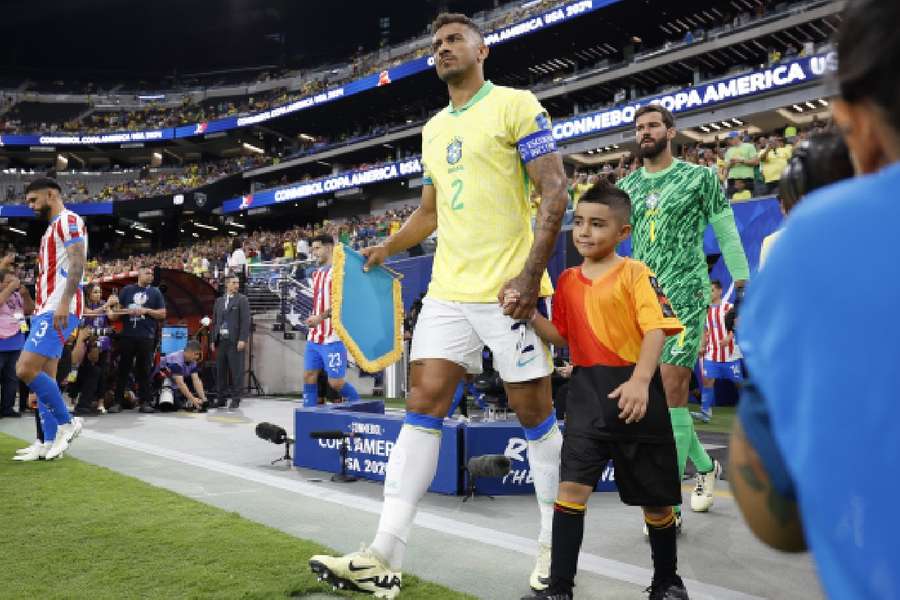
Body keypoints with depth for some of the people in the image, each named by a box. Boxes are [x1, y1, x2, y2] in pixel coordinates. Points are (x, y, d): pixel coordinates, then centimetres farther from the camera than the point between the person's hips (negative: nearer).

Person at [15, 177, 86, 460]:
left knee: (25, 369, -16)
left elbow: (77, 264, -19)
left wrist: (64, 304, -27)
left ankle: (67, 422, -3)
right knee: (45, 375, 8)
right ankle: (49, 442, 11)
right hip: (46, 309, 10)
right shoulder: (53, 227, 25)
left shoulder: (68, 220, -7)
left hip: (59, 309, -10)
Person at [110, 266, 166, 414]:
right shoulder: (127, 289, 11)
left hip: (146, 336, -1)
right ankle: (117, 402, 8)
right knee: (123, 369, 3)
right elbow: (118, 309, 11)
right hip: (127, 335, 1)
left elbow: (163, 314, 3)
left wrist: (146, 310, -9)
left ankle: (145, 402, 7)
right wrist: (113, 314, -10)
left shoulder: (155, 292, 9)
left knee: (144, 370, 2)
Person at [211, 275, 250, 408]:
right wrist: (213, 340, 11)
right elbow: (215, 321, 18)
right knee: (220, 371, 7)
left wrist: (243, 340, -14)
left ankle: (236, 399, 2)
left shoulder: (242, 300, 1)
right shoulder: (219, 301, 17)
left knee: (236, 371, -4)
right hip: (221, 341, 5)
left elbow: (245, 321, -6)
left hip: (235, 341, -5)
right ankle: (221, 398, 15)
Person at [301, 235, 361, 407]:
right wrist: (313, 319, 18)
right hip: (314, 337, 8)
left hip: (333, 337, -8)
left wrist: (320, 317, -21)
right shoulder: (317, 273, 18)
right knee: (309, 377, 5)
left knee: (335, 382, -4)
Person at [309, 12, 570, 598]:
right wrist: (389, 247, 21)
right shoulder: (433, 129, 19)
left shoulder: (516, 105, -2)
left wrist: (531, 271, -19)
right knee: (422, 407, 0)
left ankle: (555, 544, 22)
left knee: (535, 414, 3)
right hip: (448, 292, 7)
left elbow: (555, 189, -10)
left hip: (508, 290, -6)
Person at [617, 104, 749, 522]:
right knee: (659, 393, 9)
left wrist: (743, 285, 2)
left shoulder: (700, 178, 2)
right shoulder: (626, 186, 13)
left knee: (670, 391, -13)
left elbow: (727, 234, 5)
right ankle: (705, 465, 33)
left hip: (685, 297, -5)